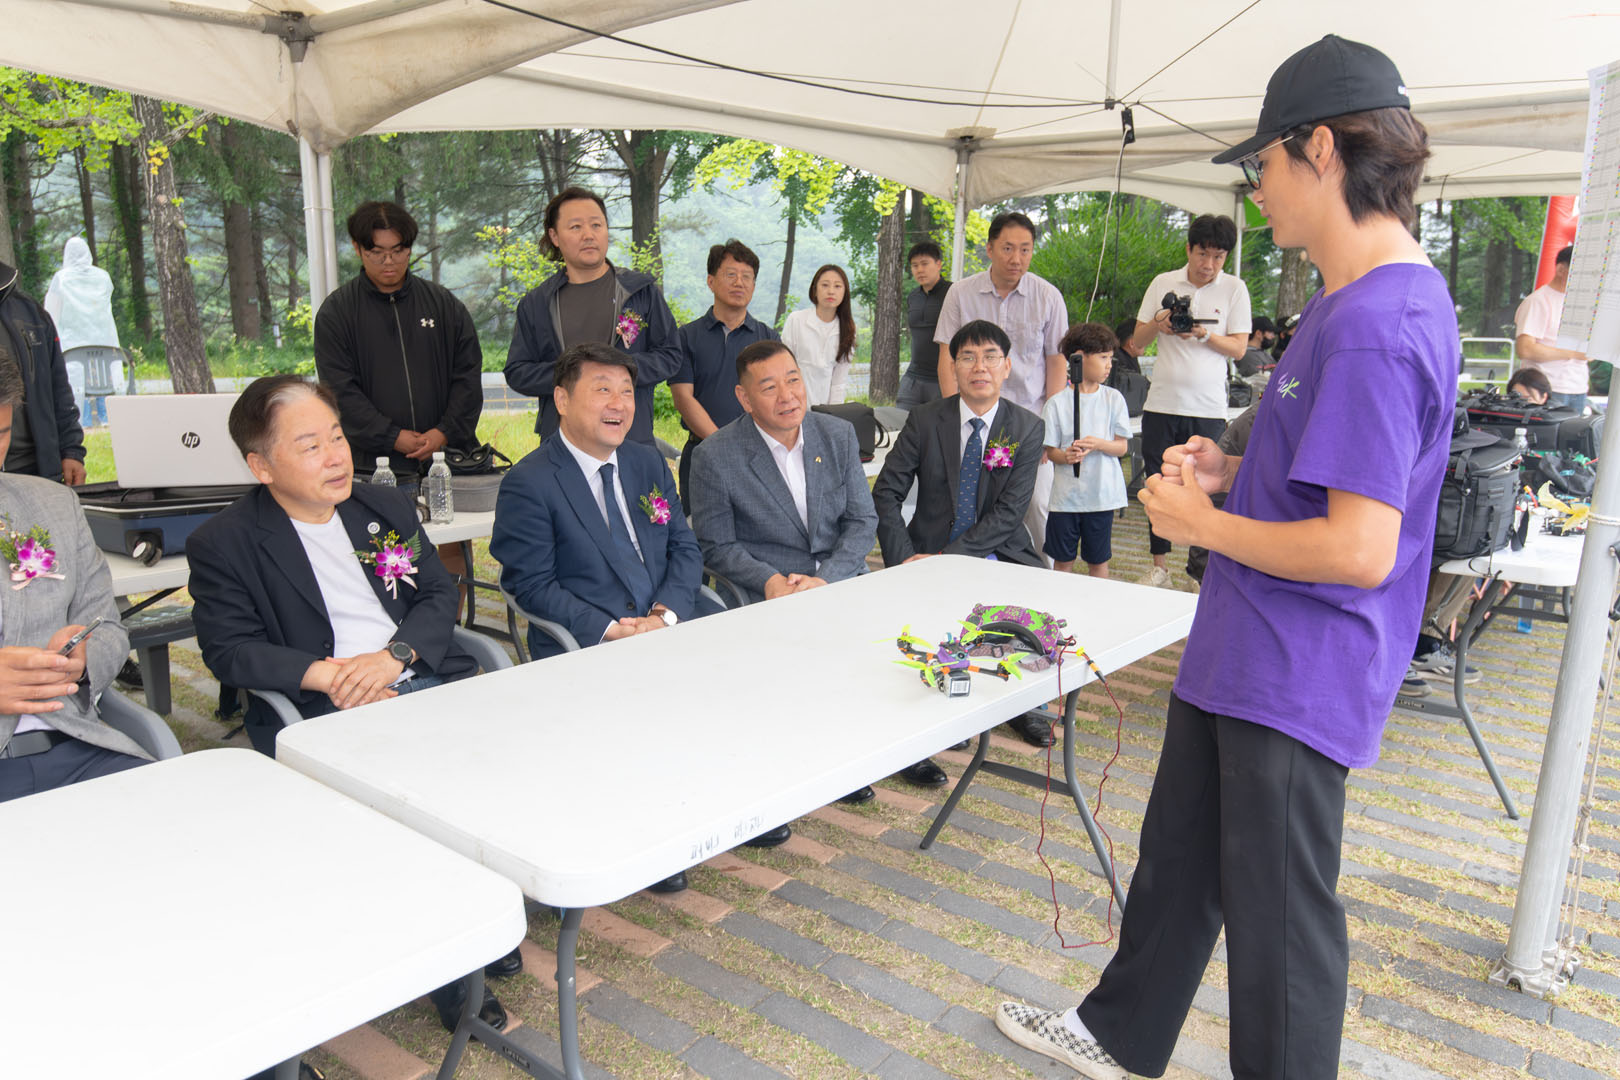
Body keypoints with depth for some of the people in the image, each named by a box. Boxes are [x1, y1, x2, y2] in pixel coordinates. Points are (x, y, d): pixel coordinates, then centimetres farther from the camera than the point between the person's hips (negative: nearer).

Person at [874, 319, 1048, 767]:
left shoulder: (1027, 428, 0)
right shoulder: (925, 420, 0)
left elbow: (1009, 512, -9)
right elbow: (886, 494, -3)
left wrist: (949, 557, -20)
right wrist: (904, 557, -19)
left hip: (998, 553, 1)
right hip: (931, 550, -1)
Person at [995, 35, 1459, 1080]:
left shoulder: (1379, 326, -24)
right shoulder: (1368, 297, 9)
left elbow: (1359, 550, -28)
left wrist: (1201, 521, -15)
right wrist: (1233, 469, 4)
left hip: (1298, 676, -10)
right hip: (1241, 650, 11)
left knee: (1279, 910, 8)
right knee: (1179, 853, 23)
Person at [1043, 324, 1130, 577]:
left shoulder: (1113, 399, 2)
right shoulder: (1057, 402, -3)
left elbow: (1122, 447, 1)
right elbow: (1050, 450, -2)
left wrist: (1098, 444, -19)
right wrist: (1066, 456, -24)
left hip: (1102, 494, 1)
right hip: (1065, 494, -1)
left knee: (1098, 561, 10)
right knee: (1063, 560, 9)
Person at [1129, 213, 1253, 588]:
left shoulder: (1234, 289, 4)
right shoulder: (1162, 283, 8)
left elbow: (1239, 347, 0)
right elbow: (1138, 340, 11)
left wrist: (1204, 334, -16)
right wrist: (1157, 325, -10)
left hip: (1208, 409, -2)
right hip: (1161, 405, 2)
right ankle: (1159, 566, 19)